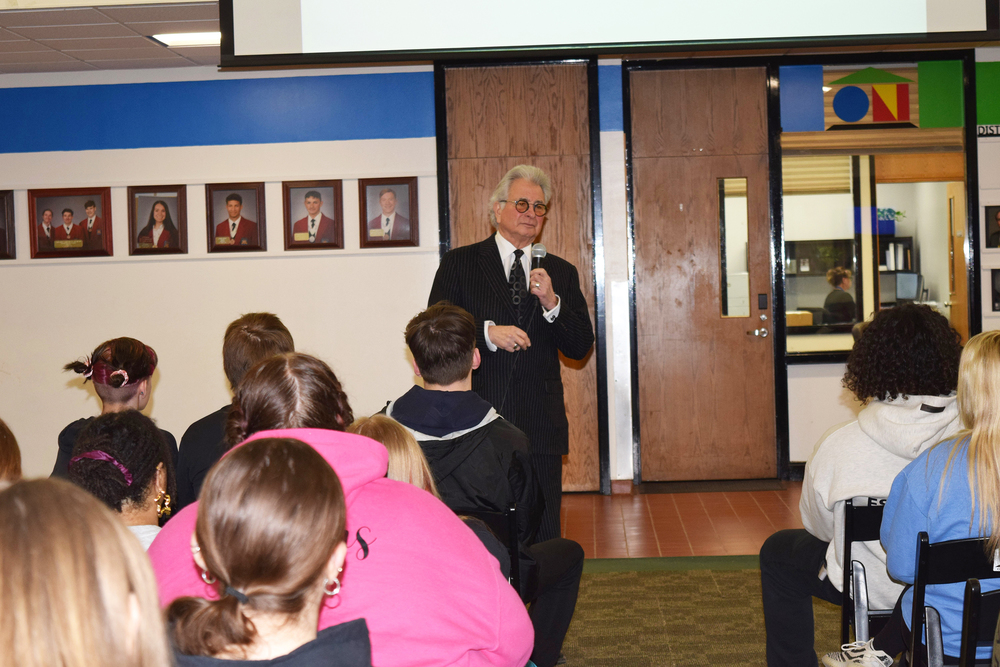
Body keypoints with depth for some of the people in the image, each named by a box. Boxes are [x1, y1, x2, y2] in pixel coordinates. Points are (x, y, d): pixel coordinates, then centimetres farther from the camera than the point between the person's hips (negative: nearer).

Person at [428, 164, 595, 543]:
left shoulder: (561, 273, 13)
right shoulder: (460, 263, 6)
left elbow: (581, 347, 7)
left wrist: (551, 303, -9)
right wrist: (487, 332, -16)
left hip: (541, 426, 2)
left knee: (544, 534, 4)